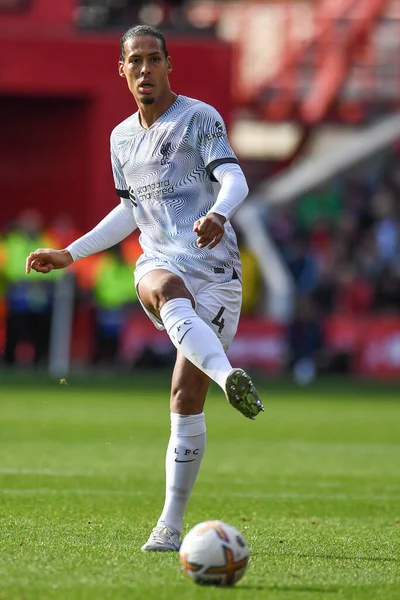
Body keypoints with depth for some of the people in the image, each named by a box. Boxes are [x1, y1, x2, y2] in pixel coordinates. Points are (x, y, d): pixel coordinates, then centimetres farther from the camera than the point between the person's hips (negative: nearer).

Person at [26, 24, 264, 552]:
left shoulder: (200, 118, -1)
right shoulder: (122, 138, 16)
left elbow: (234, 180, -16)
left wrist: (219, 214, -39)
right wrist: (70, 255, 27)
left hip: (216, 272, -3)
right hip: (159, 264, 3)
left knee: (186, 397, -7)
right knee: (168, 291, -38)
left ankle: (171, 526, 0)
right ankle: (230, 378, -63)